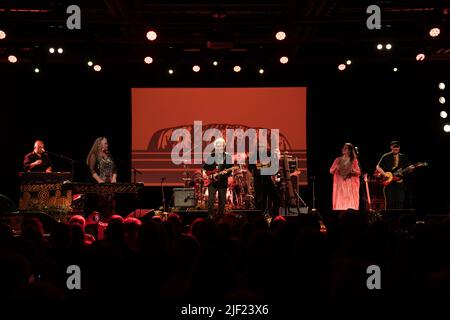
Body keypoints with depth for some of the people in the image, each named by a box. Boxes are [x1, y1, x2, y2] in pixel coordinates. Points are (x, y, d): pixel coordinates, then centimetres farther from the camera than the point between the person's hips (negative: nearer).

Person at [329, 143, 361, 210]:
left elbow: (359, 172, 2)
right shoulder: (338, 160, 8)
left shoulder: (354, 160, 5)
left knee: (350, 202, -8)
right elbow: (331, 171, 6)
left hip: (350, 184, -1)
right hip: (340, 184, 1)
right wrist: (336, 168, -14)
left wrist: (353, 170, -17)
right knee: (340, 201, -6)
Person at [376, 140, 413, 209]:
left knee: (400, 201, -2)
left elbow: (409, 166, 12)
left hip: (400, 182, 3)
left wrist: (411, 168, -12)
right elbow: (378, 167, 1)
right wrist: (384, 174, -12)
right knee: (389, 202, -5)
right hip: (389, 182, -3)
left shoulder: (403, 157, 14)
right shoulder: (386, 157, 3)